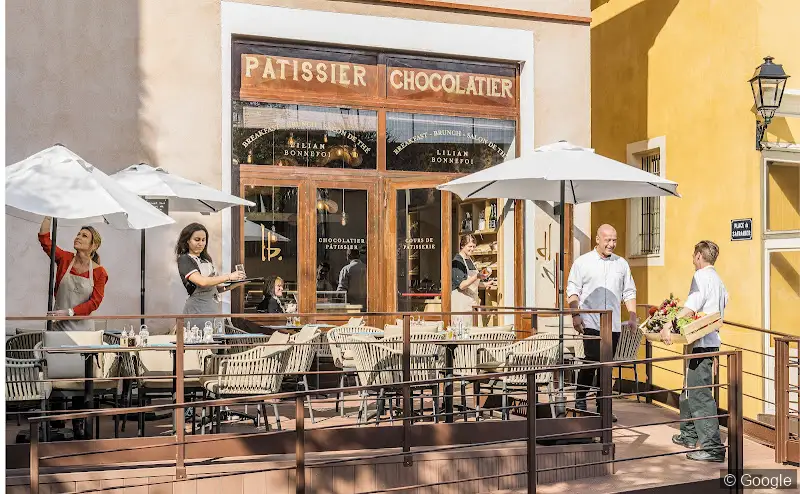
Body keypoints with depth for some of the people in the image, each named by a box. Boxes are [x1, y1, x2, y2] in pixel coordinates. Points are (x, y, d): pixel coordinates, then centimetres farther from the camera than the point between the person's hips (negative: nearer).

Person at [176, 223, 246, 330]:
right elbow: (202, 282, -19)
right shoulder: (184, 260, -4)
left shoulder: (206, 259, 19)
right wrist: (229, 276, -17)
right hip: (198, 309, -7)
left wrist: (233, 285, 1)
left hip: (214, 308, 7)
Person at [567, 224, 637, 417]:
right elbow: (573, 291, 1)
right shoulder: (582, 262, 4)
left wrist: (633, 317, 9)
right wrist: (575, 315, -9)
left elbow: (629, 293, 18)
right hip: (591, 323, -3)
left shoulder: (622, 264, 14)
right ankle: (580, 401, 2)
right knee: (591, 361, -12)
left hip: (613, 325, 4)